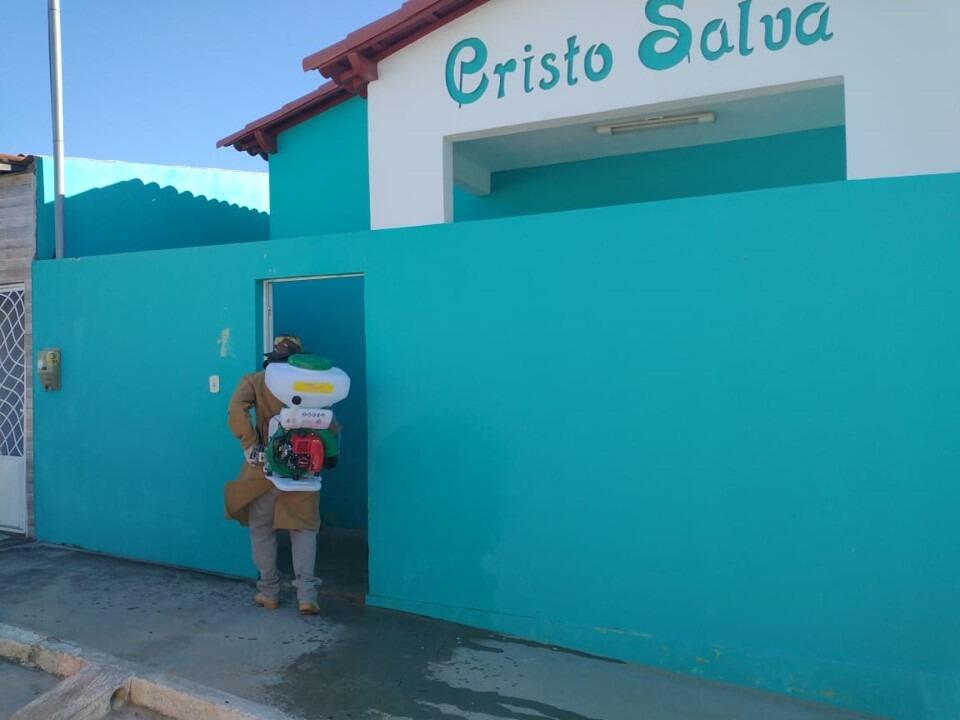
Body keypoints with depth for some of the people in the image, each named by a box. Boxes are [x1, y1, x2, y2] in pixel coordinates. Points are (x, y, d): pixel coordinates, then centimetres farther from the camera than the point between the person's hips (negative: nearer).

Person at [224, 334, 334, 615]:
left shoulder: (256, 381, 3)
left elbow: (236, 410, -15)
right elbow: (330, 424, 1)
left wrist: (250, 445, -14)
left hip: (266, 469, -1)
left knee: (262, 531, 16)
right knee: (304, 529, 12)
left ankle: (269, 593, 24)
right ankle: (307, 595, 3)